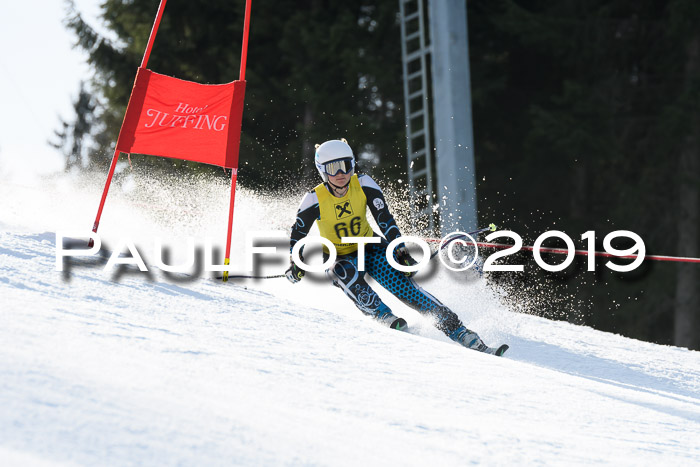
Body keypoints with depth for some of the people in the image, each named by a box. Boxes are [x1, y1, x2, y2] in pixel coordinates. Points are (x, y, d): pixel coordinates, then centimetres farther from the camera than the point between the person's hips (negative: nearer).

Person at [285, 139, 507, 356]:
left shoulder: (363, 185, -14)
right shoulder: (315, 199, -17)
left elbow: (385, 220, -12)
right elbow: (297, 234, -6)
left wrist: (402, 253, -20)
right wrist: (295, 265, -21)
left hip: (371, 248, 1)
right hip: (339, 258, -1)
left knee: (403, 286, -20)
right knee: (344, 272, -39)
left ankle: (460, 333, -22)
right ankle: (384, 316, -32)